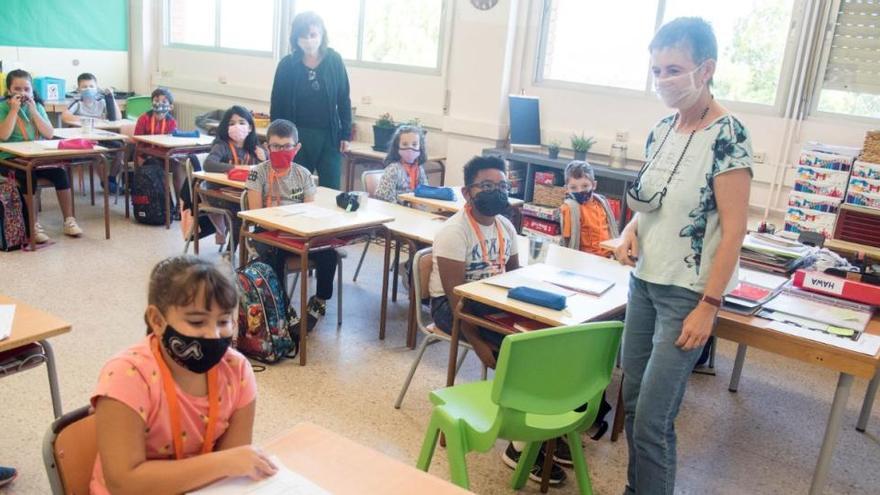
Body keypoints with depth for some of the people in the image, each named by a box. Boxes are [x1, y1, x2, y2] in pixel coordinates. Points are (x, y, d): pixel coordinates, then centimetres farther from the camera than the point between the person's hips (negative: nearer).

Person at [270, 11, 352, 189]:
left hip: (329, 136, 0)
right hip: (296, 136, 0)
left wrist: (346, 134, 1)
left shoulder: (334, 61, -2)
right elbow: (277, 104, 2)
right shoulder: (287, 64, -3)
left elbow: (344, 100, 4)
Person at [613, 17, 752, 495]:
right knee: (632, 400, 15)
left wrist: (708, 306, -18)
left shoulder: (727, 136, -15)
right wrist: (631, 231, -2)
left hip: (686, 293, -7)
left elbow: (733, 230, -16)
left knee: (652, 418, -3)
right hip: (643, 281, 7)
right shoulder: (661, 130, 6)